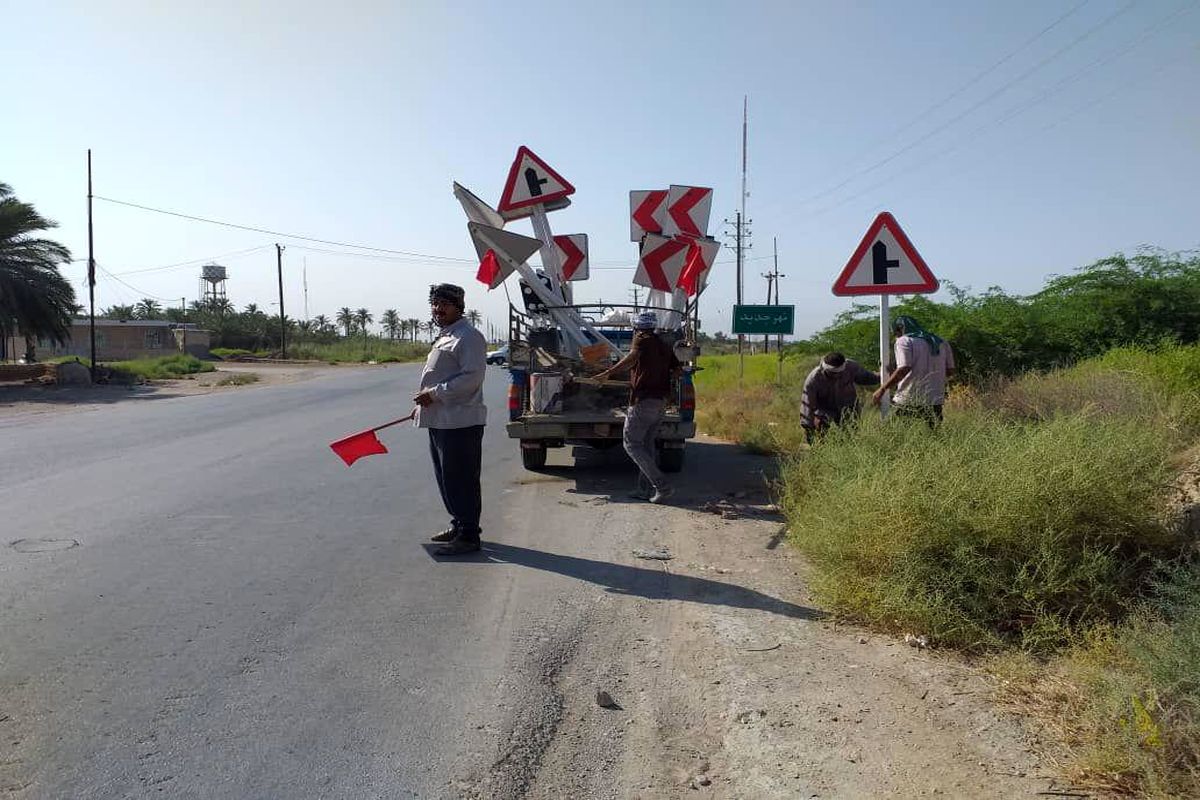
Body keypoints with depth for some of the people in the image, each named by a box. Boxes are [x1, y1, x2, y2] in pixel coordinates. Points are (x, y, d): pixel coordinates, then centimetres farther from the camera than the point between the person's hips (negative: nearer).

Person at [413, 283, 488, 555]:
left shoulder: (468, 337, -13)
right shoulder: (444, 336, 20)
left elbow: (472, 378, -23)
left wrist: (435, 393, -20)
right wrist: (426, 401, 17)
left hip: (459, 423, -10)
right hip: (440, 420, 10)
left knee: (461, 481, -5)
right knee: (446, 479, 17)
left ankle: (468, 536, 2)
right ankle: (458, 525, 29)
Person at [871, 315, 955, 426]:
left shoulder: (904, 341, -3)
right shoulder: (941, 343, 16)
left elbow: (903, 369, -16)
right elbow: (950, 371, 15)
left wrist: (882, 389, -12)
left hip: (909, 401, -6)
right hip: (934, 401, 6)